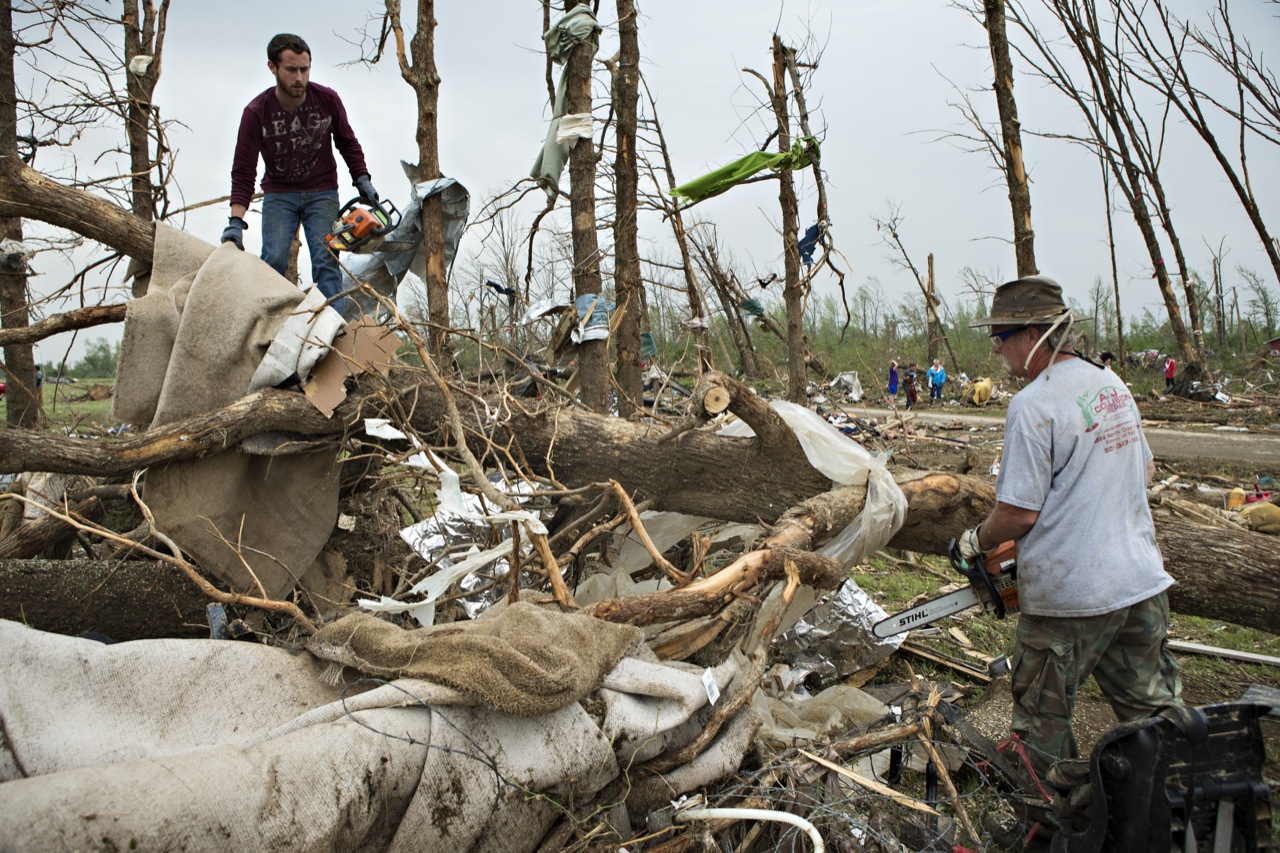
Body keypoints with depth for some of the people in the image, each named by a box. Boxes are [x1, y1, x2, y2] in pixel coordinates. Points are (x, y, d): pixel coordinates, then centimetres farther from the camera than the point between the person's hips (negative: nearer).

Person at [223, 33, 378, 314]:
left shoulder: (328, 100, -11)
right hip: (279, 195, 0)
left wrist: (362, 179, -2)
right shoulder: (257, 112, -15)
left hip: (322, 193, 0)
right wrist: (236, 220, -25)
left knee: (326, 260, -11)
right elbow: (243, 171, -15)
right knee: (273, 260, -14)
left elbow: (347, 143, 8)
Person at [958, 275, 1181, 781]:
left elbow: (1019, 512, -17)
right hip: (1143, 581, 7)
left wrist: (976, 541, 1)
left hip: (1069, 594, -7)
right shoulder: (1110, 384, 7)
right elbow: (1144, 471, 20)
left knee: (1043, 720, 12)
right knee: (1153, 710, 15)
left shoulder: (1033, 404, -18)